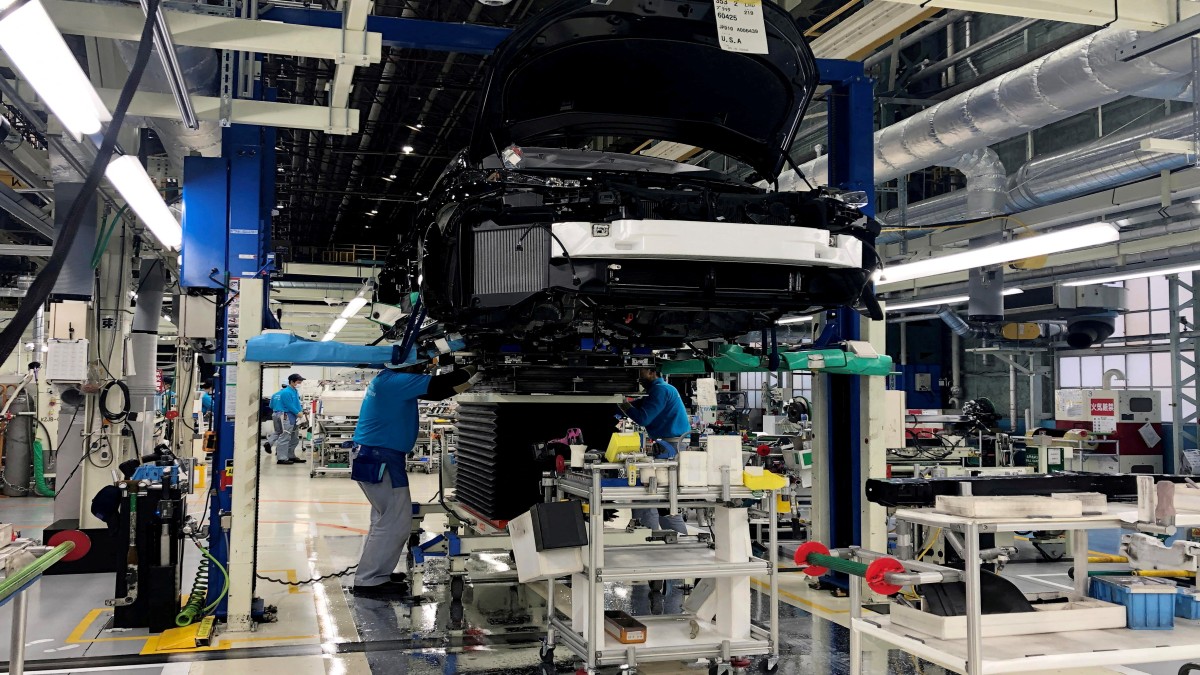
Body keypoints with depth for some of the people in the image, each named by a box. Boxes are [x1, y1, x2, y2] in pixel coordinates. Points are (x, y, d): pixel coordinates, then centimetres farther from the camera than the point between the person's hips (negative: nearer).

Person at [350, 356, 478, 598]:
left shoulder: (390, 380, 12)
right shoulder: (394, 381, -19)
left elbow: (433, 392, 14)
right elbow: (434, 385, -19)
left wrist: (466, 383, 7)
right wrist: (470, 371, -7)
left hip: (376, 457, 11)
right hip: (379, 459, -11)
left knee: (386, 518, 19)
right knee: (396, 522, -7)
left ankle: (375, 572, 28)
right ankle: (369, 581, -3)